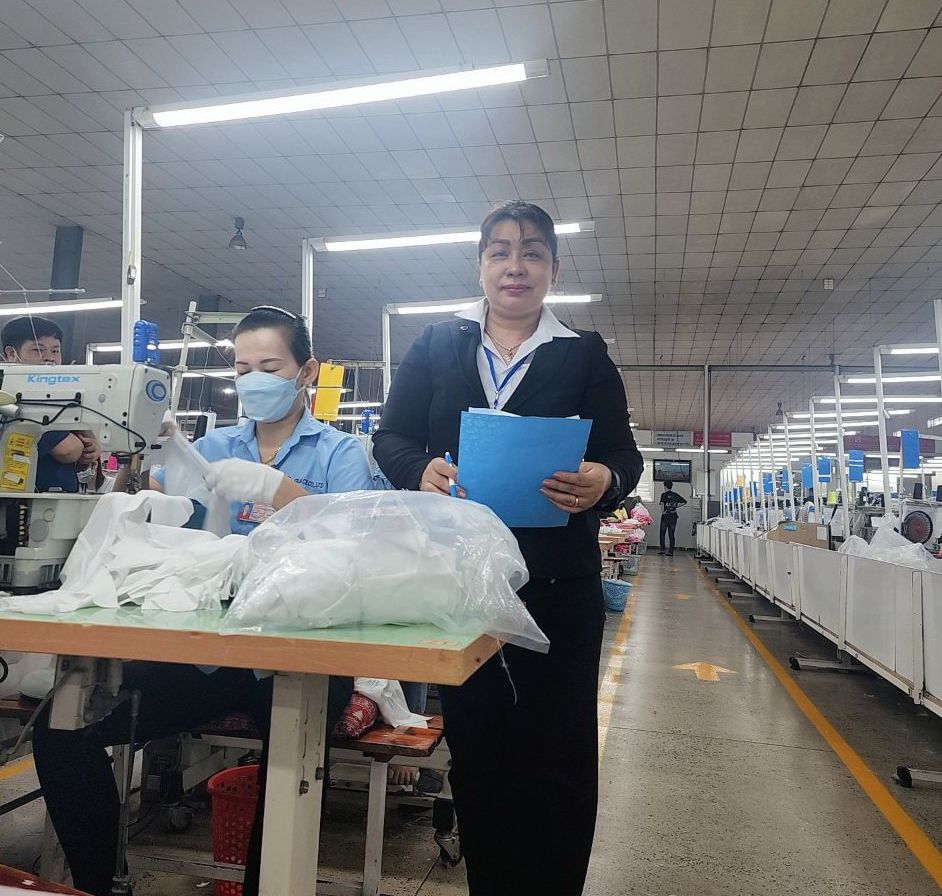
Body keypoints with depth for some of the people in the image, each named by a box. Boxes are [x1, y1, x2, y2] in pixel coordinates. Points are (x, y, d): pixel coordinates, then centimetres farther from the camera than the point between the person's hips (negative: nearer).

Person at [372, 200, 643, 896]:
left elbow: (625, 457, 2)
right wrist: (423, 472, -17)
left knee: (558, 759, 5)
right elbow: (391, 440, 6)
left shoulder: (586, 355, 8)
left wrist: (602, 482, -21)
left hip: (557, 583, -1)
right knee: (474, 748, 12)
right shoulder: (435, 348, 11)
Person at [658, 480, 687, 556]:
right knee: (671, 534, 7)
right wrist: (676, 506, 11)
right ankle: (671, 552, 5)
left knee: (662, 533, 8)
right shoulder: (675, 495, 8)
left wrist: (663, 512, -14)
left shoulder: (664, 494, -6)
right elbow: (684, 501, 10)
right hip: (673, 516, 4)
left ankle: (662, 549, 0)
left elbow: (662, 503, -24)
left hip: (665, 516, -4)